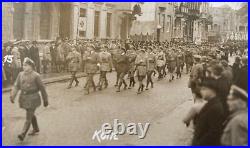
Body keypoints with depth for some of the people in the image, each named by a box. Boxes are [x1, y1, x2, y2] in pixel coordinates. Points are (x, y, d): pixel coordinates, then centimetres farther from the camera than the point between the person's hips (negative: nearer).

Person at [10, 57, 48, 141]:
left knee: (28, 117, -9)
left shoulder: (36, 76, -13)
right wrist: (12, 96, -17)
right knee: (31, 114, 21)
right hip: (24, 98, 7)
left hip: (33, 98, -6)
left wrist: (45, 100, -3)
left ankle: (23, 134, -12)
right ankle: (36, 129, 39)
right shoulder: (21, 74, 3)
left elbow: (42, 88, -7)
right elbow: (16, 86, -1)